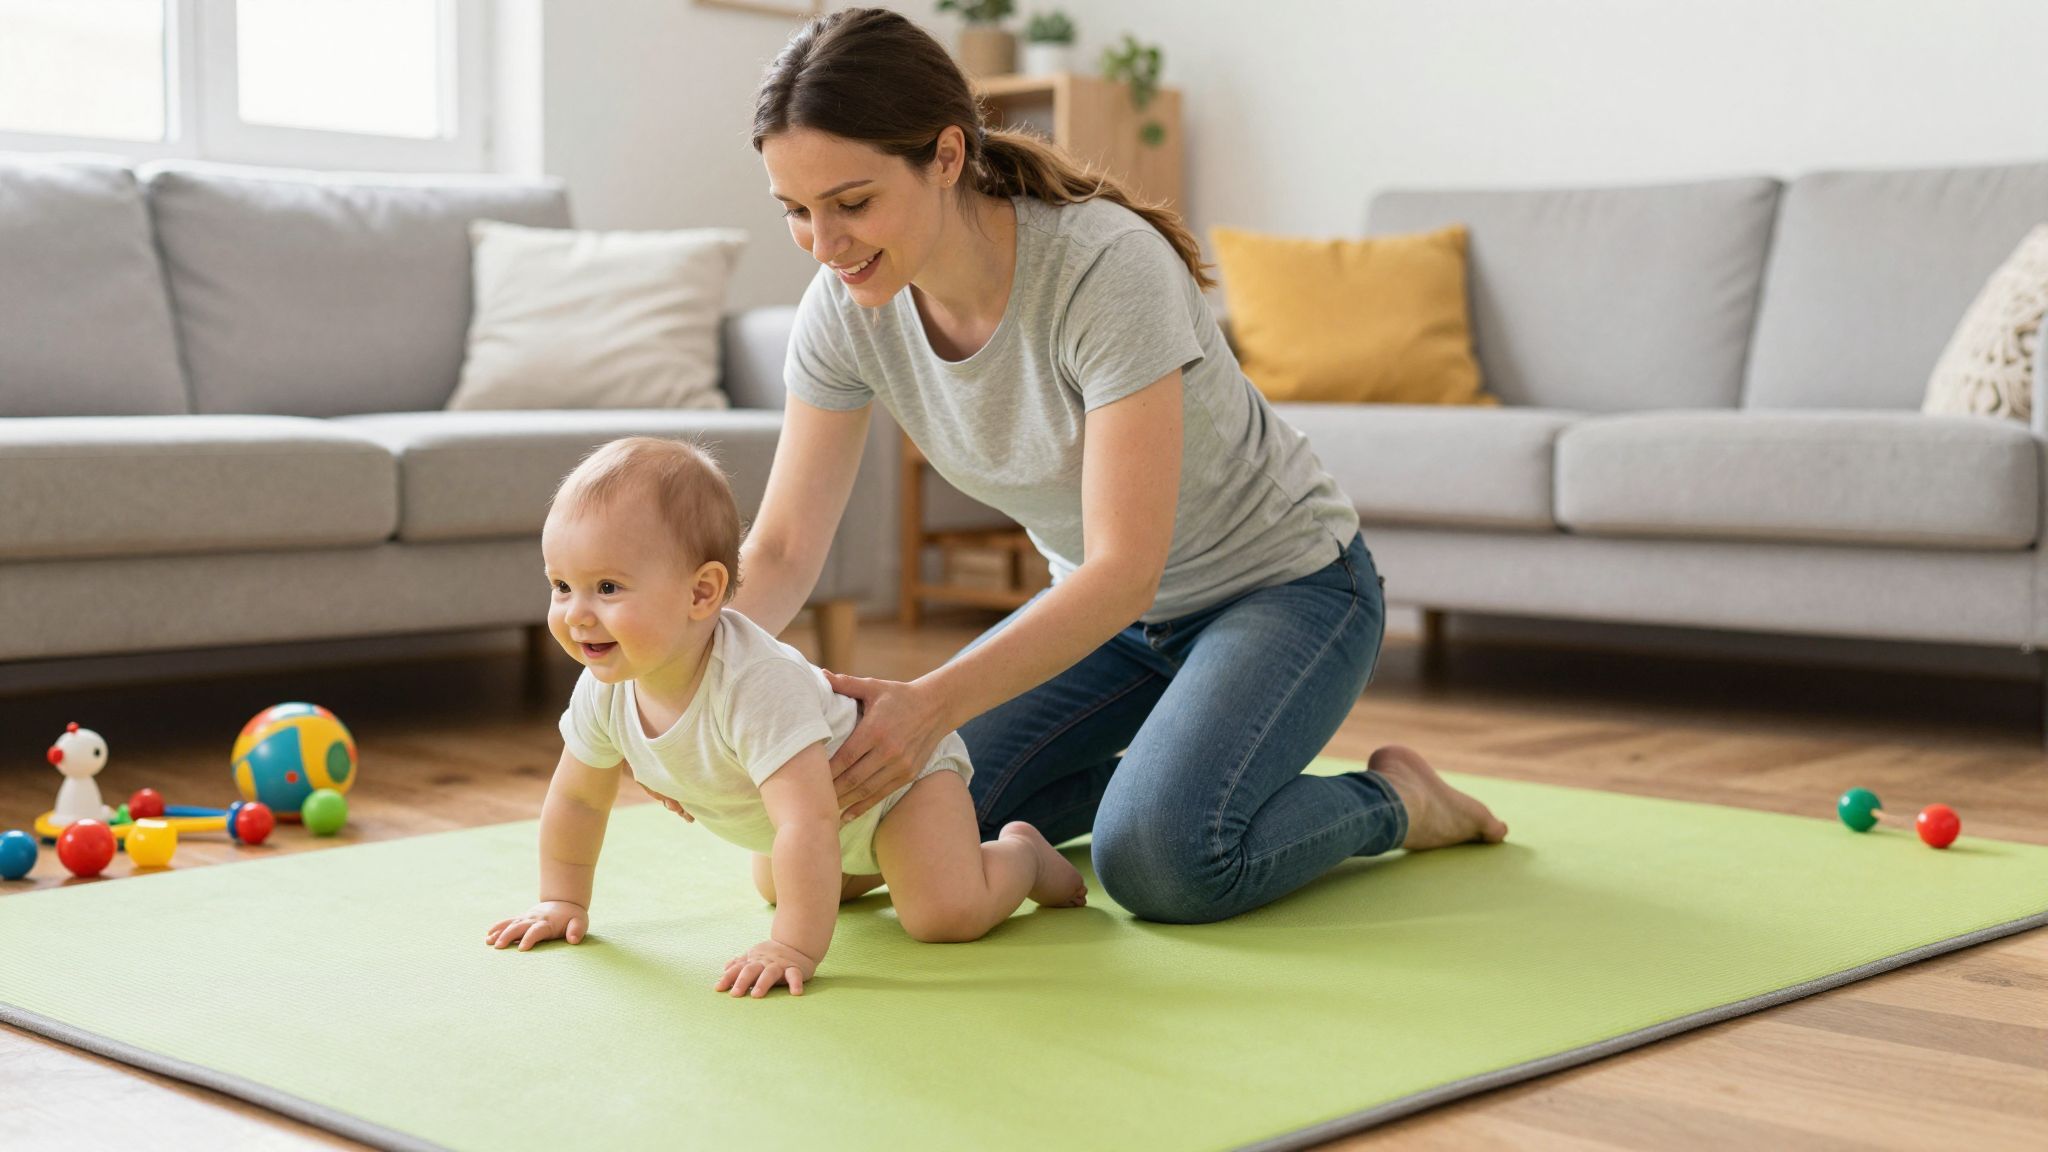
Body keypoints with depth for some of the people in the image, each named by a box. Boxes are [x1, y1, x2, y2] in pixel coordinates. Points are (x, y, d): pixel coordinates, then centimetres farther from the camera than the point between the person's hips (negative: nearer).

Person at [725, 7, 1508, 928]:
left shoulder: (1108, 268, -33)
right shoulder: (845, 310, -14)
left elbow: (1127, 573, -36)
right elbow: (782, 549, -12)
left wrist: (932, 704, -47)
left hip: (1283, 584, -6)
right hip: (1100, 602, 6)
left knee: (1157, 859, -30)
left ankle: (1392, 800, 0)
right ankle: (1175, 767, 10)